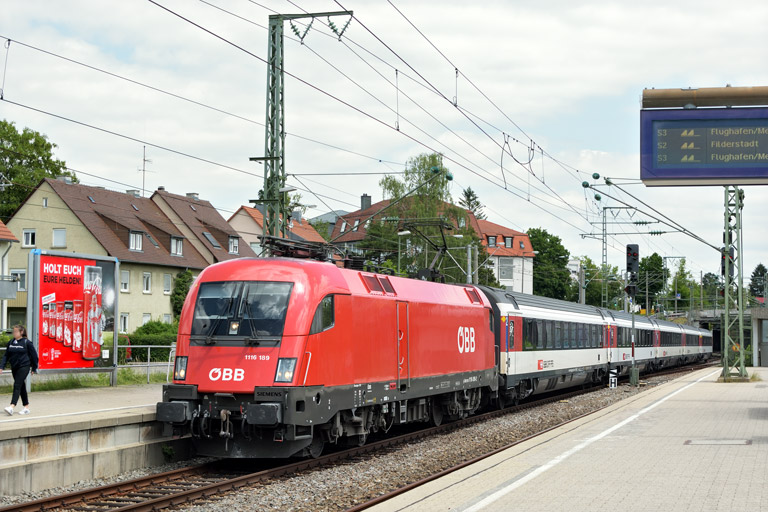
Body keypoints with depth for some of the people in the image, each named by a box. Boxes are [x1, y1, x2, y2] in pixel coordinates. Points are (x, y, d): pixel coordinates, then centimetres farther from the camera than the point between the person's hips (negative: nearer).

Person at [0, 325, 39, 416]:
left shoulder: (27, 342, -7)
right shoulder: (10, 343, 8)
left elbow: (34, 355, -1)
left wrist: (34, 368, 3)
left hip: (24, 367, -6)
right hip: (14, 367, 6)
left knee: (17, 386, -16)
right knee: (22, 387, 12)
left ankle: (12, 407, -26)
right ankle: (26, 407, 19)